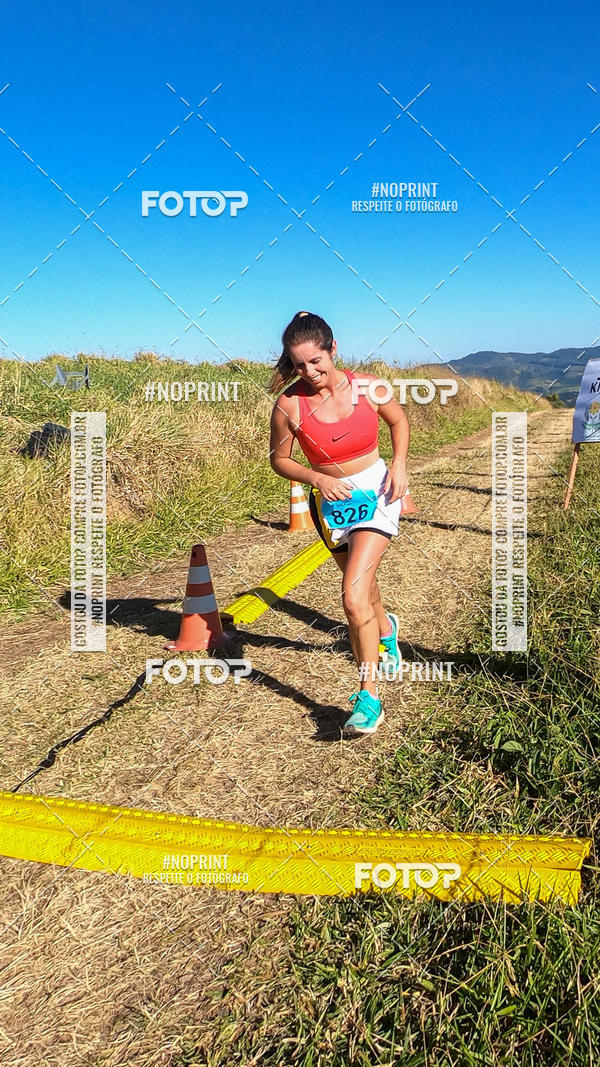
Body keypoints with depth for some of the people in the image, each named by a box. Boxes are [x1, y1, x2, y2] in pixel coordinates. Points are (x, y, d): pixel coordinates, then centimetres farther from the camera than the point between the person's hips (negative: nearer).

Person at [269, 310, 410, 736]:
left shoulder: (367, 387, -12)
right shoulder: (289, 404, -14)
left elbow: (398, 420, 8)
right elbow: (280, 458, -1)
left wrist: (399, 466, -6)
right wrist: (317, 478, -18)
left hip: (376, 492, -2)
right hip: (331, 501, 2)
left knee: (353, 597, -17)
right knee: (362, 584, 22)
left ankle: (370, 698, -8)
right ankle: (386, 629, 58)